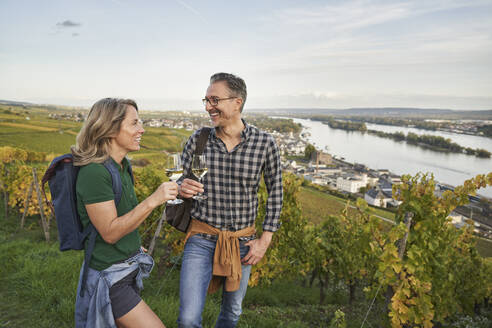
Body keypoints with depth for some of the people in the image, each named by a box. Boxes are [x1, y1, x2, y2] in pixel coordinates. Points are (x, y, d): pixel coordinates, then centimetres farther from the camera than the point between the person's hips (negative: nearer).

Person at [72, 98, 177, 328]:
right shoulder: (93, 172, -24)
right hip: (109, 276, -8)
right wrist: (152, 201, -31)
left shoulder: (122, 165, 3)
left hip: (130, 268, 8)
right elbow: (109, 232, -25)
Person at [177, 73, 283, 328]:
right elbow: (181, 182, 4)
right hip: (202, 238, 0)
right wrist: (182, 189, -21)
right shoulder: (198, 139, -7)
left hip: (242, 240, 1)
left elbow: (275, 192, 1)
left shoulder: (265, 143, -10)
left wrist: (265, 240, -2)